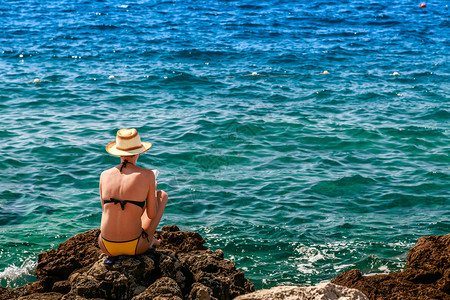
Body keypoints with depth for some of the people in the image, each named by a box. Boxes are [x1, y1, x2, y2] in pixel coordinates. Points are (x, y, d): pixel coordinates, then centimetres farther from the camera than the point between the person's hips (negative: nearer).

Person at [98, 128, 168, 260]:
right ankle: (150, 239, 32)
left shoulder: (104, 175, 0)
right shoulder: (147, 175, -9)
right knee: (162, 195, 20)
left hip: (106, 247, 3)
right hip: (135, 247, -3)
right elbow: (151, 215, -2)